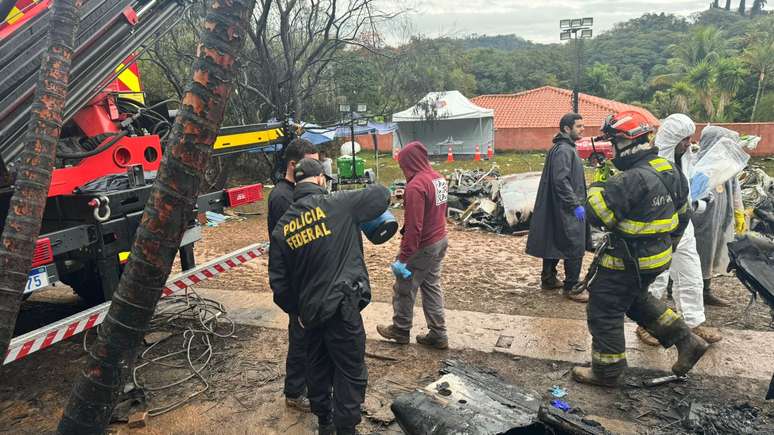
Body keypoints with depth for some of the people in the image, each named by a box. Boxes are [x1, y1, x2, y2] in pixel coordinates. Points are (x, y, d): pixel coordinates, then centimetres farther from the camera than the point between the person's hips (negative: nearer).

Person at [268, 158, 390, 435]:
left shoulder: (282, 226, 5)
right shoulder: (337, 204, -10)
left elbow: (278, 280, 7)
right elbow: (382, 194, 0)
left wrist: (296, 311, 19)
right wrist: (361, 214, 19)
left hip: (310, 311, 6)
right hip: (342, 307, -6)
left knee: (318, 368, 23)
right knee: (351, 373, 8)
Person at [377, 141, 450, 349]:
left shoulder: (415, 186, -24)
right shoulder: (439, 179, 4)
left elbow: (413, 227, -26)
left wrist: (403, 258, -21)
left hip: (422, 246, -8)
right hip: (440, 241, 9)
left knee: (404, 288, 10)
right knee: (432, 286, 17)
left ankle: (401, 330, 27)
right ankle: (438, 334, 24)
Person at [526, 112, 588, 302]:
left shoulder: (566, 148, 17)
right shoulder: (563, 150, -17)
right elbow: (561, 181, -24)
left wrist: (577, 202, 22)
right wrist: (576, 204, -22)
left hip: (557, 208, 11)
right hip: (566, 210, -11)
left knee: (554, 244, 16)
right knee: (575, 247, -5)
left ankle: (548, 279, 26)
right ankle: (572, 287, 3)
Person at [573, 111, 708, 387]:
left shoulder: (632, 180, -28)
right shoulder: (668, 170, 3)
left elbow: (598, 216, -26)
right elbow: (681, 215, 14)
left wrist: (598, 186, -11)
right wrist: (669, 244, 26)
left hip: (628, 262, -9)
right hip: (658, 255, 9)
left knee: (604, 312, 6)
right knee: (636, 299, 30)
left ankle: (606, 372, 21)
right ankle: (686, 341, 32)